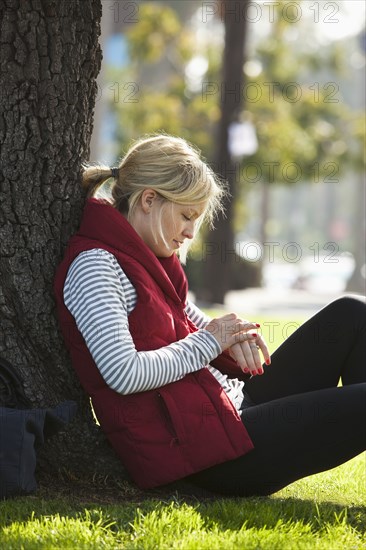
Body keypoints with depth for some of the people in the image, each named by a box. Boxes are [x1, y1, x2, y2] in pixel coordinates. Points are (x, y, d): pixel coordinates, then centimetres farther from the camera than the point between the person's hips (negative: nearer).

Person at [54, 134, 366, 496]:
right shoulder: (93, 266, -14)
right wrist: (208, 342, -12)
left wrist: (232, 335, 1)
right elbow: (123, 374, -24)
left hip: (233, 405, 10)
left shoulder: (147, 259, 16)